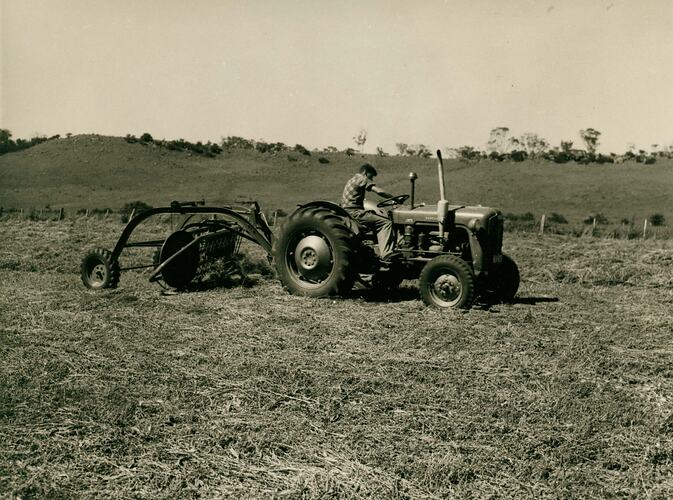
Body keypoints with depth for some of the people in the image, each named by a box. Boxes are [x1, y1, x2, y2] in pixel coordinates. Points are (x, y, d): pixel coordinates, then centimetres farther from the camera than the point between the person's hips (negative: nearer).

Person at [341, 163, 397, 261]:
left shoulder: (352, 180, 25)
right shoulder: (362, 179, -5)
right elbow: (379, 191, -15)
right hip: (354, 213, -11)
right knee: (387, 223, -16)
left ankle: (382, 252, 6)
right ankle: (386, 254, -25)